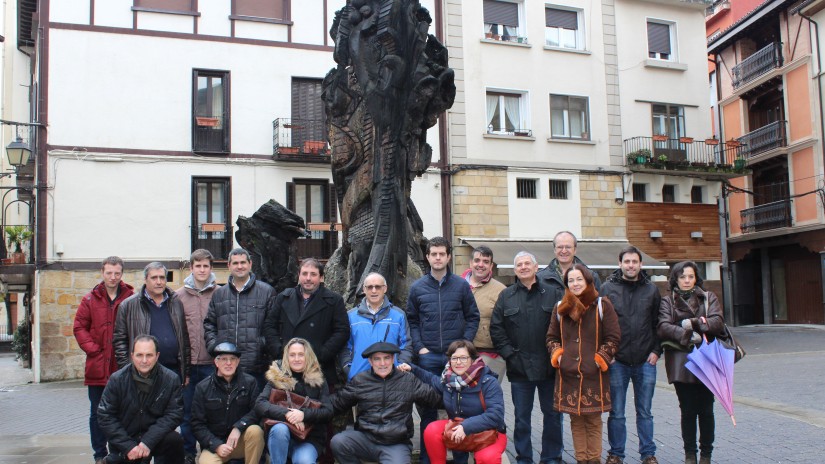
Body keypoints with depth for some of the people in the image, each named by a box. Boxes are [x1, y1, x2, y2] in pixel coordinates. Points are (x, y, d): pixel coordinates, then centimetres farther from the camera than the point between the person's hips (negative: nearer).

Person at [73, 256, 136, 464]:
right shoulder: (90, 300, 4)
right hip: (97, 367, 2)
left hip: (123, 368, -2)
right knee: (97, 413, 10)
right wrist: (93, 350, -6)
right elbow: (79, 328, 5)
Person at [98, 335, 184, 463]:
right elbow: (105, 416, -7)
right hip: (124, 443, 1)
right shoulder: (117, 379, -8)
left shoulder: (171, 379, -9)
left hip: (155, 438, -1)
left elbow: (174, 414, -11)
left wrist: (148, 442, -21)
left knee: (174, 440, -29)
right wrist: (128, 446, -15)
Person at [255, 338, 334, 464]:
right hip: (281, 436, 2)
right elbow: (259, 404, -9)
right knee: (280, 429, -33)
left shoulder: (318, 381, 6)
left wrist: (304, 414, -23)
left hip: (310, 438, -1)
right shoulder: (277, 377, 4)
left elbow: (328, 412, -4)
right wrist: (286, 413, -25)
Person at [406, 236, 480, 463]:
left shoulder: (461, 285, 2)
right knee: (427, 409, 6)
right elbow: (412, 321, 7)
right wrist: (419, 347, -4)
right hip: (428, 356, 1)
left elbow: (473, 317, 5)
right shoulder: (417, 287, 4)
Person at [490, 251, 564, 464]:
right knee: (521, 416, 8)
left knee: (552, 414, 9)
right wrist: (509, 353, -5)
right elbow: (496, 328, 4)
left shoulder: (550, 293, 2)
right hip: (519, 366, 0)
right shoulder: (506, 295, 6)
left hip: (547, 366, 0)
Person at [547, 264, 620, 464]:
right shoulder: (561, 307, 10)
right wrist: (556, 355, 2)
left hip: (594, 375, -3)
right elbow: (551, 337, 18)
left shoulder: (602, 305, 0)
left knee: (593, 420, 3)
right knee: (576, 420, 8)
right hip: (568, 374, 3)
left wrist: (600, 358, -8)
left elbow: (613, 337, 0)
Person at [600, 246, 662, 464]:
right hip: (616, 361, -1)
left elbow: (658, 323, 10)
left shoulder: (651, 289, 6)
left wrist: (656, 350, 1)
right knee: (616, 413, 6)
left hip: (645, 361, 2)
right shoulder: (608, 288, -1)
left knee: (645, 412, 11)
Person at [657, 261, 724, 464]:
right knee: (687, 411, 3)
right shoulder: (668, 301, 7)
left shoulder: (708, 298, 11)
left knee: (706, 410, 3)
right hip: (681, 363, -1)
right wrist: (687, 336, -21)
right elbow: (663, 327, -9)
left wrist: (695, 323, -16)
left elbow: (718, 322, -4)